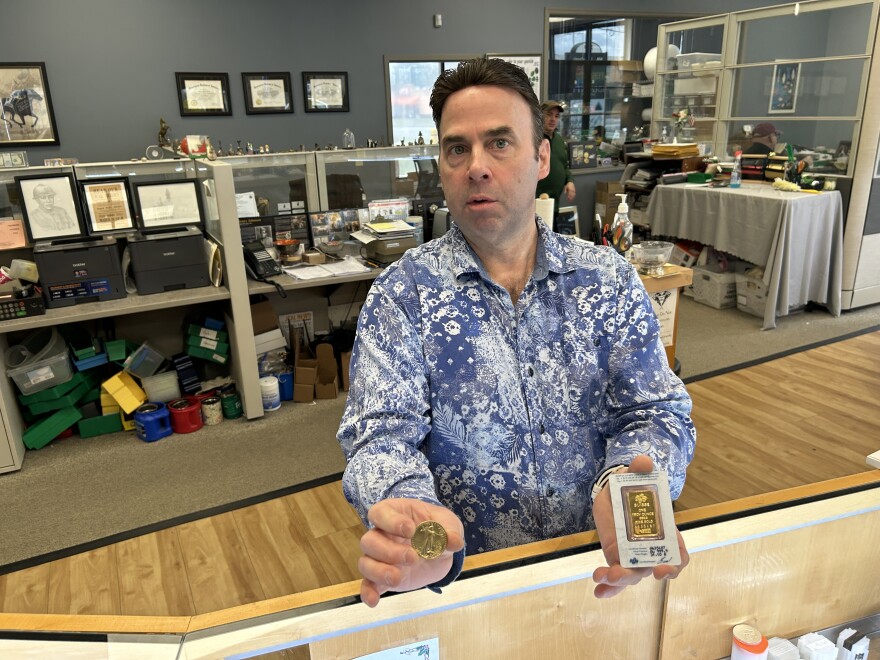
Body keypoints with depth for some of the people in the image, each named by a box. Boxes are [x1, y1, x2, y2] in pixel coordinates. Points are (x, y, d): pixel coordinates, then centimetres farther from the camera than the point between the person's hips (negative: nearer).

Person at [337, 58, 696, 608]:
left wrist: (626, 486, -23)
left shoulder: (610, 280, 3)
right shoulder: (401, 295, -4)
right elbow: (381, 434, -12)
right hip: (464, 572, -1)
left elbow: (656, 412, 0)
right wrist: (413, 523, -35)